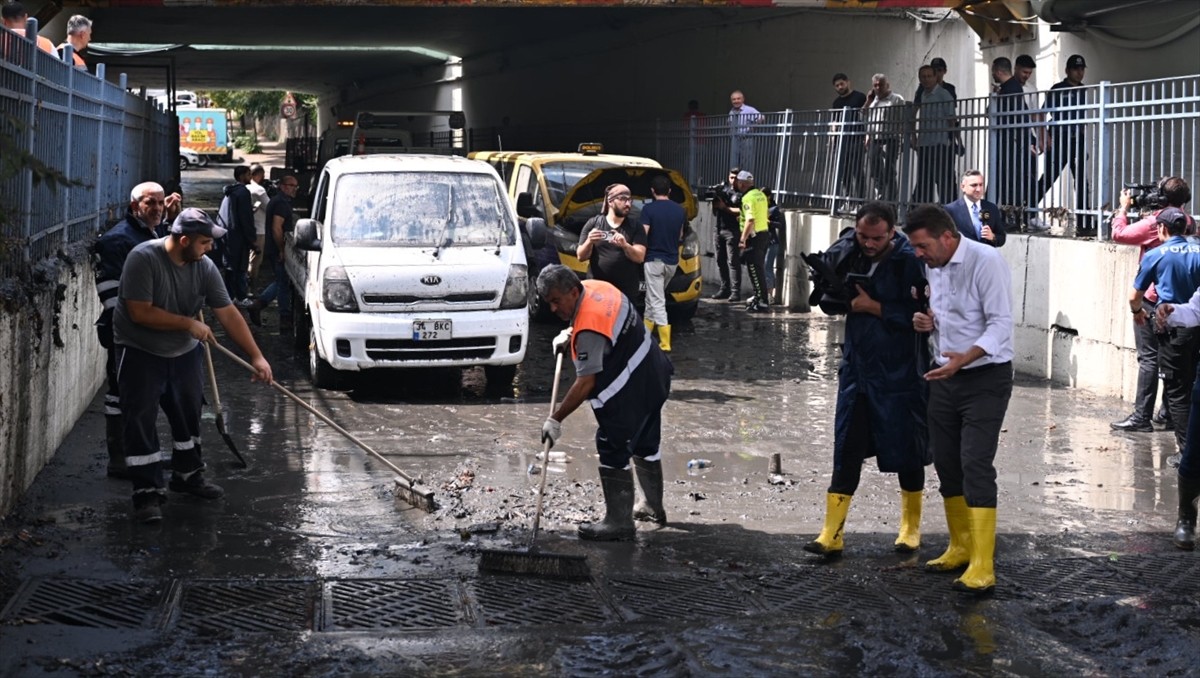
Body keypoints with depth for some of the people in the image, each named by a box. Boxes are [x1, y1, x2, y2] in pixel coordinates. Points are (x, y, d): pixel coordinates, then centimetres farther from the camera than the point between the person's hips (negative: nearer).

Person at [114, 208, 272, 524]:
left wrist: (256, 357, -9)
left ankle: (188, 474, 36)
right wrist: (189, 324, -22)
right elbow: (140, 313, -27)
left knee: (189, 415, 16)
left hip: (184, 352, 6)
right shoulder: (144, 259, -25)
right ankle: (147, 492, -3)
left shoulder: (204, 267, -8)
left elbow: (228, 314, -6)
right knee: (141, 420, -8)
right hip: (140, 352, -6)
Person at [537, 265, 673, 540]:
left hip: (627, 393, -11)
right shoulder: (595, 287, 0)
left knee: (613, 450, -5)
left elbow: (586, 383, -27)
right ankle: (653, 507, 39)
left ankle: (618, 522, -1)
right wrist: (569, 336, 9)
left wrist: (556, 419, -23)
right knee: (645, 443, 23)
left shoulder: (589, 330, -28)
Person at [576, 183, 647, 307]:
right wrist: (589, 242, -20)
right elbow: (581, 256, 3)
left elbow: (640, 257, -5)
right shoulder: (593, 224, 5)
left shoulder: (636, 227, 6)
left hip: (626, 292, 1)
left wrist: (625, 245, -26)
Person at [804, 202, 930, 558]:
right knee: (846, 451, 2)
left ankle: (911, 526, 28)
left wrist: (874, 307, -19)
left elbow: (919, 314, -19)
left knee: (905, 450, 9)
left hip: (899, 372, -4)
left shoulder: (910, 262, -14)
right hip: (856, 366, 4)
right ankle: (832, 532, 3)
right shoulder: (851, 255, 1)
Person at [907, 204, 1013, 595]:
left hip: (985, 377, -8)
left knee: (976, 465, -14)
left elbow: (1000, 323, -22)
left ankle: (982, 567, -14)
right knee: (945, 462, 13)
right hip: (944, 376, 8)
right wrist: (928, 321, 0)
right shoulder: (932, 267, 8)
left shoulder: (986, 262, -18)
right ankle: (961, 548, 29)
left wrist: (964, 358, -35)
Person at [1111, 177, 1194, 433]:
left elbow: (1119, 234, -13)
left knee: (1149, 358, -6)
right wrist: (1146, 211, 13)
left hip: (1152, 299, -7)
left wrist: (1124, 208, 1)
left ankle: (1142, 416, -6)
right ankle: (1169, 414, 18)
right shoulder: (1189, 224, 6)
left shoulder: (1154, 222, -17)